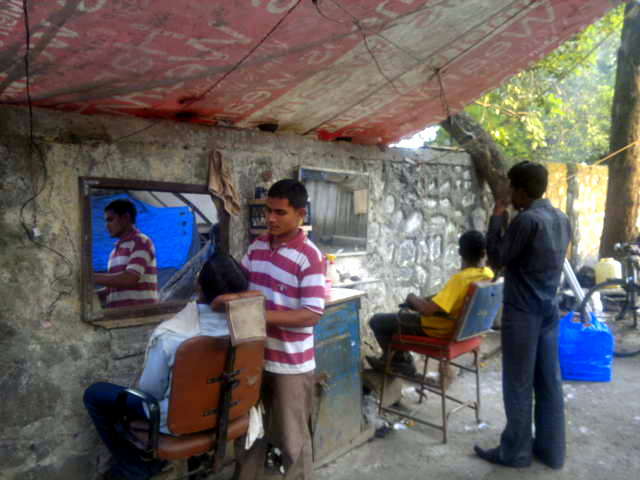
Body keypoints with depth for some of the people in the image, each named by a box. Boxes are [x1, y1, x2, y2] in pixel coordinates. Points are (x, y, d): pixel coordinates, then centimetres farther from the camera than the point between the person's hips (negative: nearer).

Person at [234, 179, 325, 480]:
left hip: (290, 364, -6)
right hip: (254, 356, 6)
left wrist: (262, 315, -28)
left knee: (292, 438, 11)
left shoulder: (309, 257, -18)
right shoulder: (257, 245, 3)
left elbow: (312, 315, -21)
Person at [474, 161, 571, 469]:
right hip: (549, 310, 8)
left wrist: (497, 219, -3)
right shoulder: (562, 219, 8)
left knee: (518, 385, 3)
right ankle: (551, 450, 26)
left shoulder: (526, 220, -19)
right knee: (549, 382, 14)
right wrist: (508, 221, 15)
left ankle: (515, 452, 16)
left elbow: (497, 257, -11)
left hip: (522, 313, -8)